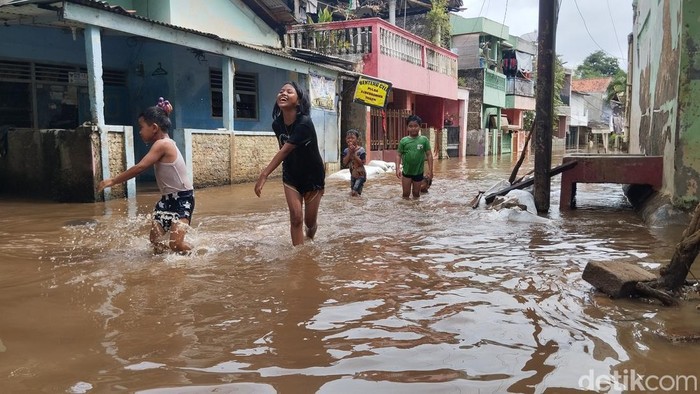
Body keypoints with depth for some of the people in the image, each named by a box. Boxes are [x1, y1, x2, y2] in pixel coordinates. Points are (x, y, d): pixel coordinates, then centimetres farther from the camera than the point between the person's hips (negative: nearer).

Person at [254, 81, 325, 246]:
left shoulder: (304, 123, -30)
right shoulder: (277, 124, -10)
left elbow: (285, 150, -36)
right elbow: (283, 150, 4)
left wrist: (264, 175, -41)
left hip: (313, 176, -4)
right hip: (291, 177, 4)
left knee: (309, 221, 8)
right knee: (296, 217, -7)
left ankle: (310, 238, 43)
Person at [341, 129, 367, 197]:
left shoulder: (361, 150, -16)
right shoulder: (346, 151, -3)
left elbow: (362, 163, -22)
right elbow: (345, 163, -11)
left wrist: (354, 153, -25)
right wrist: (349, 153, -20)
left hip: (360, 174, -5)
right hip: (352, 174, 5)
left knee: (354, 192, -16)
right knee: (352, 192, 15)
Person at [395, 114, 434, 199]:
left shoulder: (424, 139, -6)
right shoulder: (403, 140, -4)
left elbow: (429, 155, -4)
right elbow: (398, 155, -2)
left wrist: (430, 170, -8)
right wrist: (398, 168, -13)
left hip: (419, 172, 0)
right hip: (406, 172, 0)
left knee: (416, 193, 13)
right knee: (406, 194, 5)